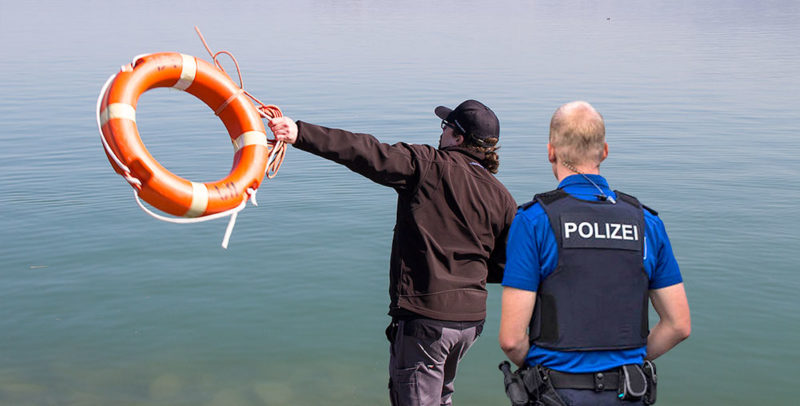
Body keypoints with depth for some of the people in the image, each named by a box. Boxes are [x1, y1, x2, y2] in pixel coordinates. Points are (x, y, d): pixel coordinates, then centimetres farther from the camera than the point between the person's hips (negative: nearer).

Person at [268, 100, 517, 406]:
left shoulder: (428, 165, -9)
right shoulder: (501, 197, 6)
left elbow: (366, 154, -19)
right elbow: (506, 267, 7)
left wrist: (301, 133, -22)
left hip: (425, 316, -6)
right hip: (471, 317, 6)